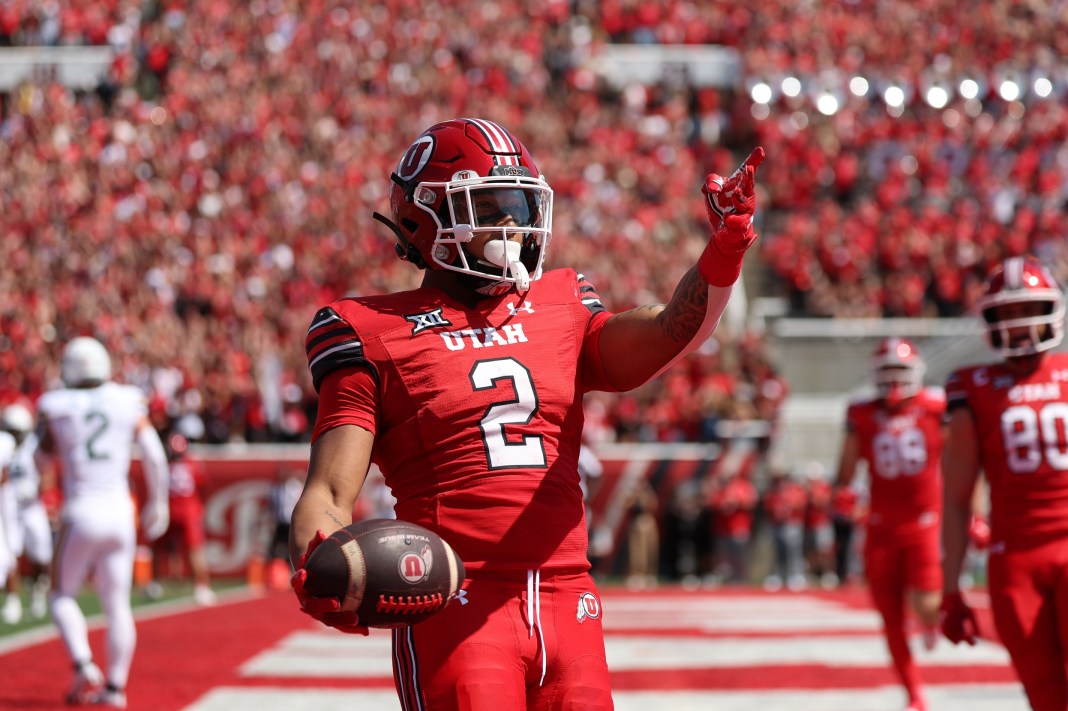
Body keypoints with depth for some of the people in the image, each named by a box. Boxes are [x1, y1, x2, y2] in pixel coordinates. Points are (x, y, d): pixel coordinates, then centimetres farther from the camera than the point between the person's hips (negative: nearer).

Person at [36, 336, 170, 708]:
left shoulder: (56, 408, -4)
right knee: (117, 604, 9)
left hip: (81, 511, -2)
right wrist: (157, 501, 14)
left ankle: (83, 666, -8)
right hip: (120, 511, 2)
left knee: (63, 596, 13)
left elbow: (48, 450, 15)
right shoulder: (128, 402, 0)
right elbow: (154, 457, 2)